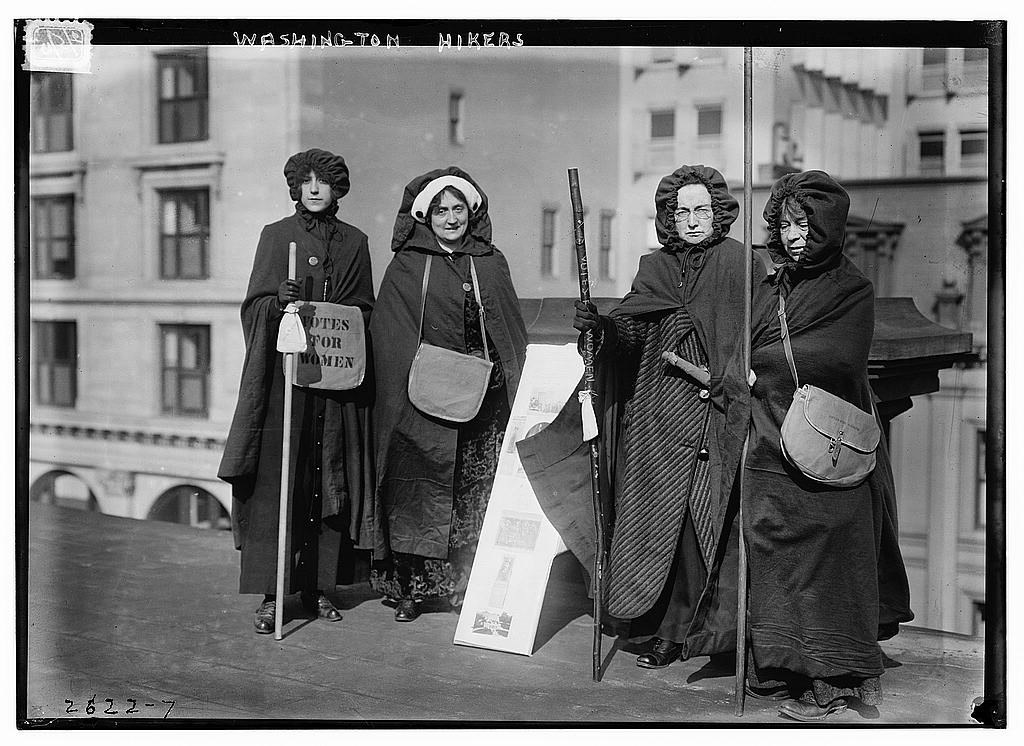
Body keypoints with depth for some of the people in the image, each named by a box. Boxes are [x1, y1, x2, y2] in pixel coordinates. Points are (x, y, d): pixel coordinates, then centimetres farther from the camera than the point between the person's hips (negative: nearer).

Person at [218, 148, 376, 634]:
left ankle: (319, 588, 11)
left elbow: (365, 311, 13)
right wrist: (279, 303, -18)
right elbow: (254, 305, 3)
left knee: (330, 481, 2)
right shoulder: (276, 236, 8)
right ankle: (271, 597, -5)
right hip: (282, 374, -2)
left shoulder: (354, 243, 13)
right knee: (275, 481, -7)